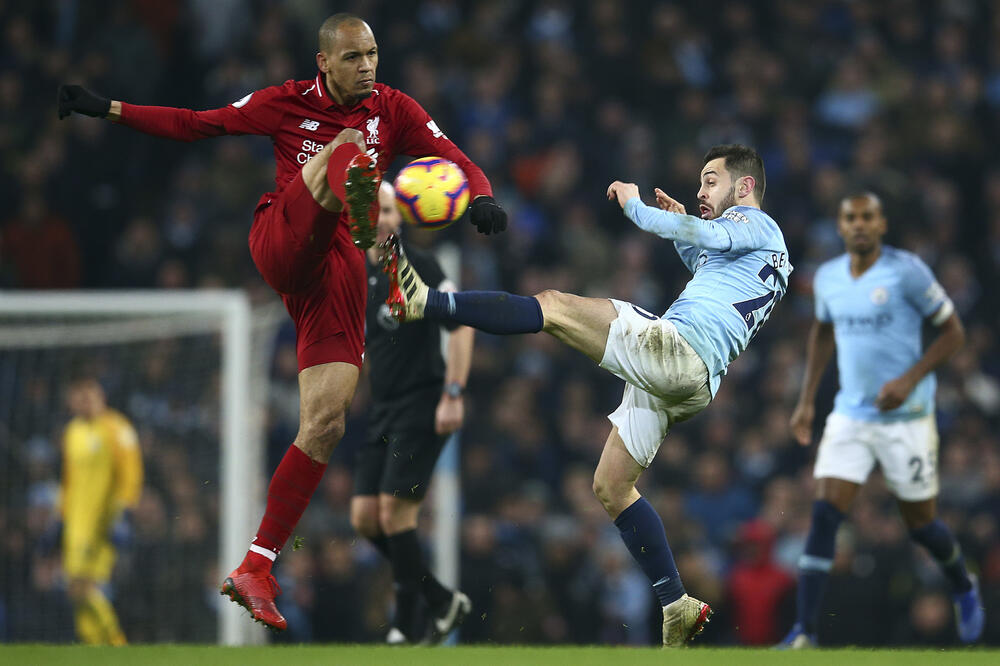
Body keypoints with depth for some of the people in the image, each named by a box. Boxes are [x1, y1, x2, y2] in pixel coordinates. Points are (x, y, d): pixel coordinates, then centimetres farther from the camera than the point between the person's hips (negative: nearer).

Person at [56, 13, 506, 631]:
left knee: (326, 423, -8)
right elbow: (197, 124, 14)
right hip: (282, 238, -2)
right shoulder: (288, 104, 9)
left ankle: (256, 569, -1)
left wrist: (482, 198, -20)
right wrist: (109, 109, 9)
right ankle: (363, 210, -69)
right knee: (347, 146, -28)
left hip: (336, 268, 2)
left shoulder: (393, 109, 11)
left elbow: (457, 161, 3)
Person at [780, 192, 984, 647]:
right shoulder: (827, 278, 4)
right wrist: (807, 400, 19)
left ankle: (964, 590, 41)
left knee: (920, 524, 8)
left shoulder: (906, 271, -12)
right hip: (849, 417, 4)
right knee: (824, 515, -12)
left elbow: (952, 332, -7)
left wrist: (909, 379, -19)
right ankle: (804, 632, -14)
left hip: (906, 418, -4)